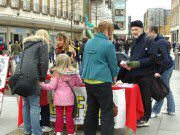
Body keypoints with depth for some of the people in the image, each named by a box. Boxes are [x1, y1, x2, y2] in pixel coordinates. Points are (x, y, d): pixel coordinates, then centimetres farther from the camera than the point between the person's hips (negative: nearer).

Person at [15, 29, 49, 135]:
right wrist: (42, 77, 6)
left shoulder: (28, 43, 26)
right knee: (34, 105, -6)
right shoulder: (43, 43, 6)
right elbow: (44, 62, -4)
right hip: (31, 76, -7)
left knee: (26, 104, 13)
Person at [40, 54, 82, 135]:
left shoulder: (57, 73, -12)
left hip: (59, 98, -1)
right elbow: (79, 83, 9)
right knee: (69, 115, 10)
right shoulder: (73, 72, -4)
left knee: (59, 115, 11)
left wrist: (41, 85, -1)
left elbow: (52, 86, -11)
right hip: (69, 98, 2)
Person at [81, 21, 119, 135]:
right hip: (102, 82, -7)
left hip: (88, 80, 7)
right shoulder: (108, 44, -10)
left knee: (91, 110, 16)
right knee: (107, 112, -1)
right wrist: (114, 77, 15)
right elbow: (113, 63, -3)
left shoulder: (88, 43, 10)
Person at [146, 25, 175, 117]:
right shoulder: (160, 40, 9)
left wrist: (160, 72, -22)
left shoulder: (160, 42, -21)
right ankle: (171, 110, 26)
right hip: (168, 66, 10)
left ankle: (155, 111, 7)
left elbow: (165, 59, -28)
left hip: (166, 68, -10)